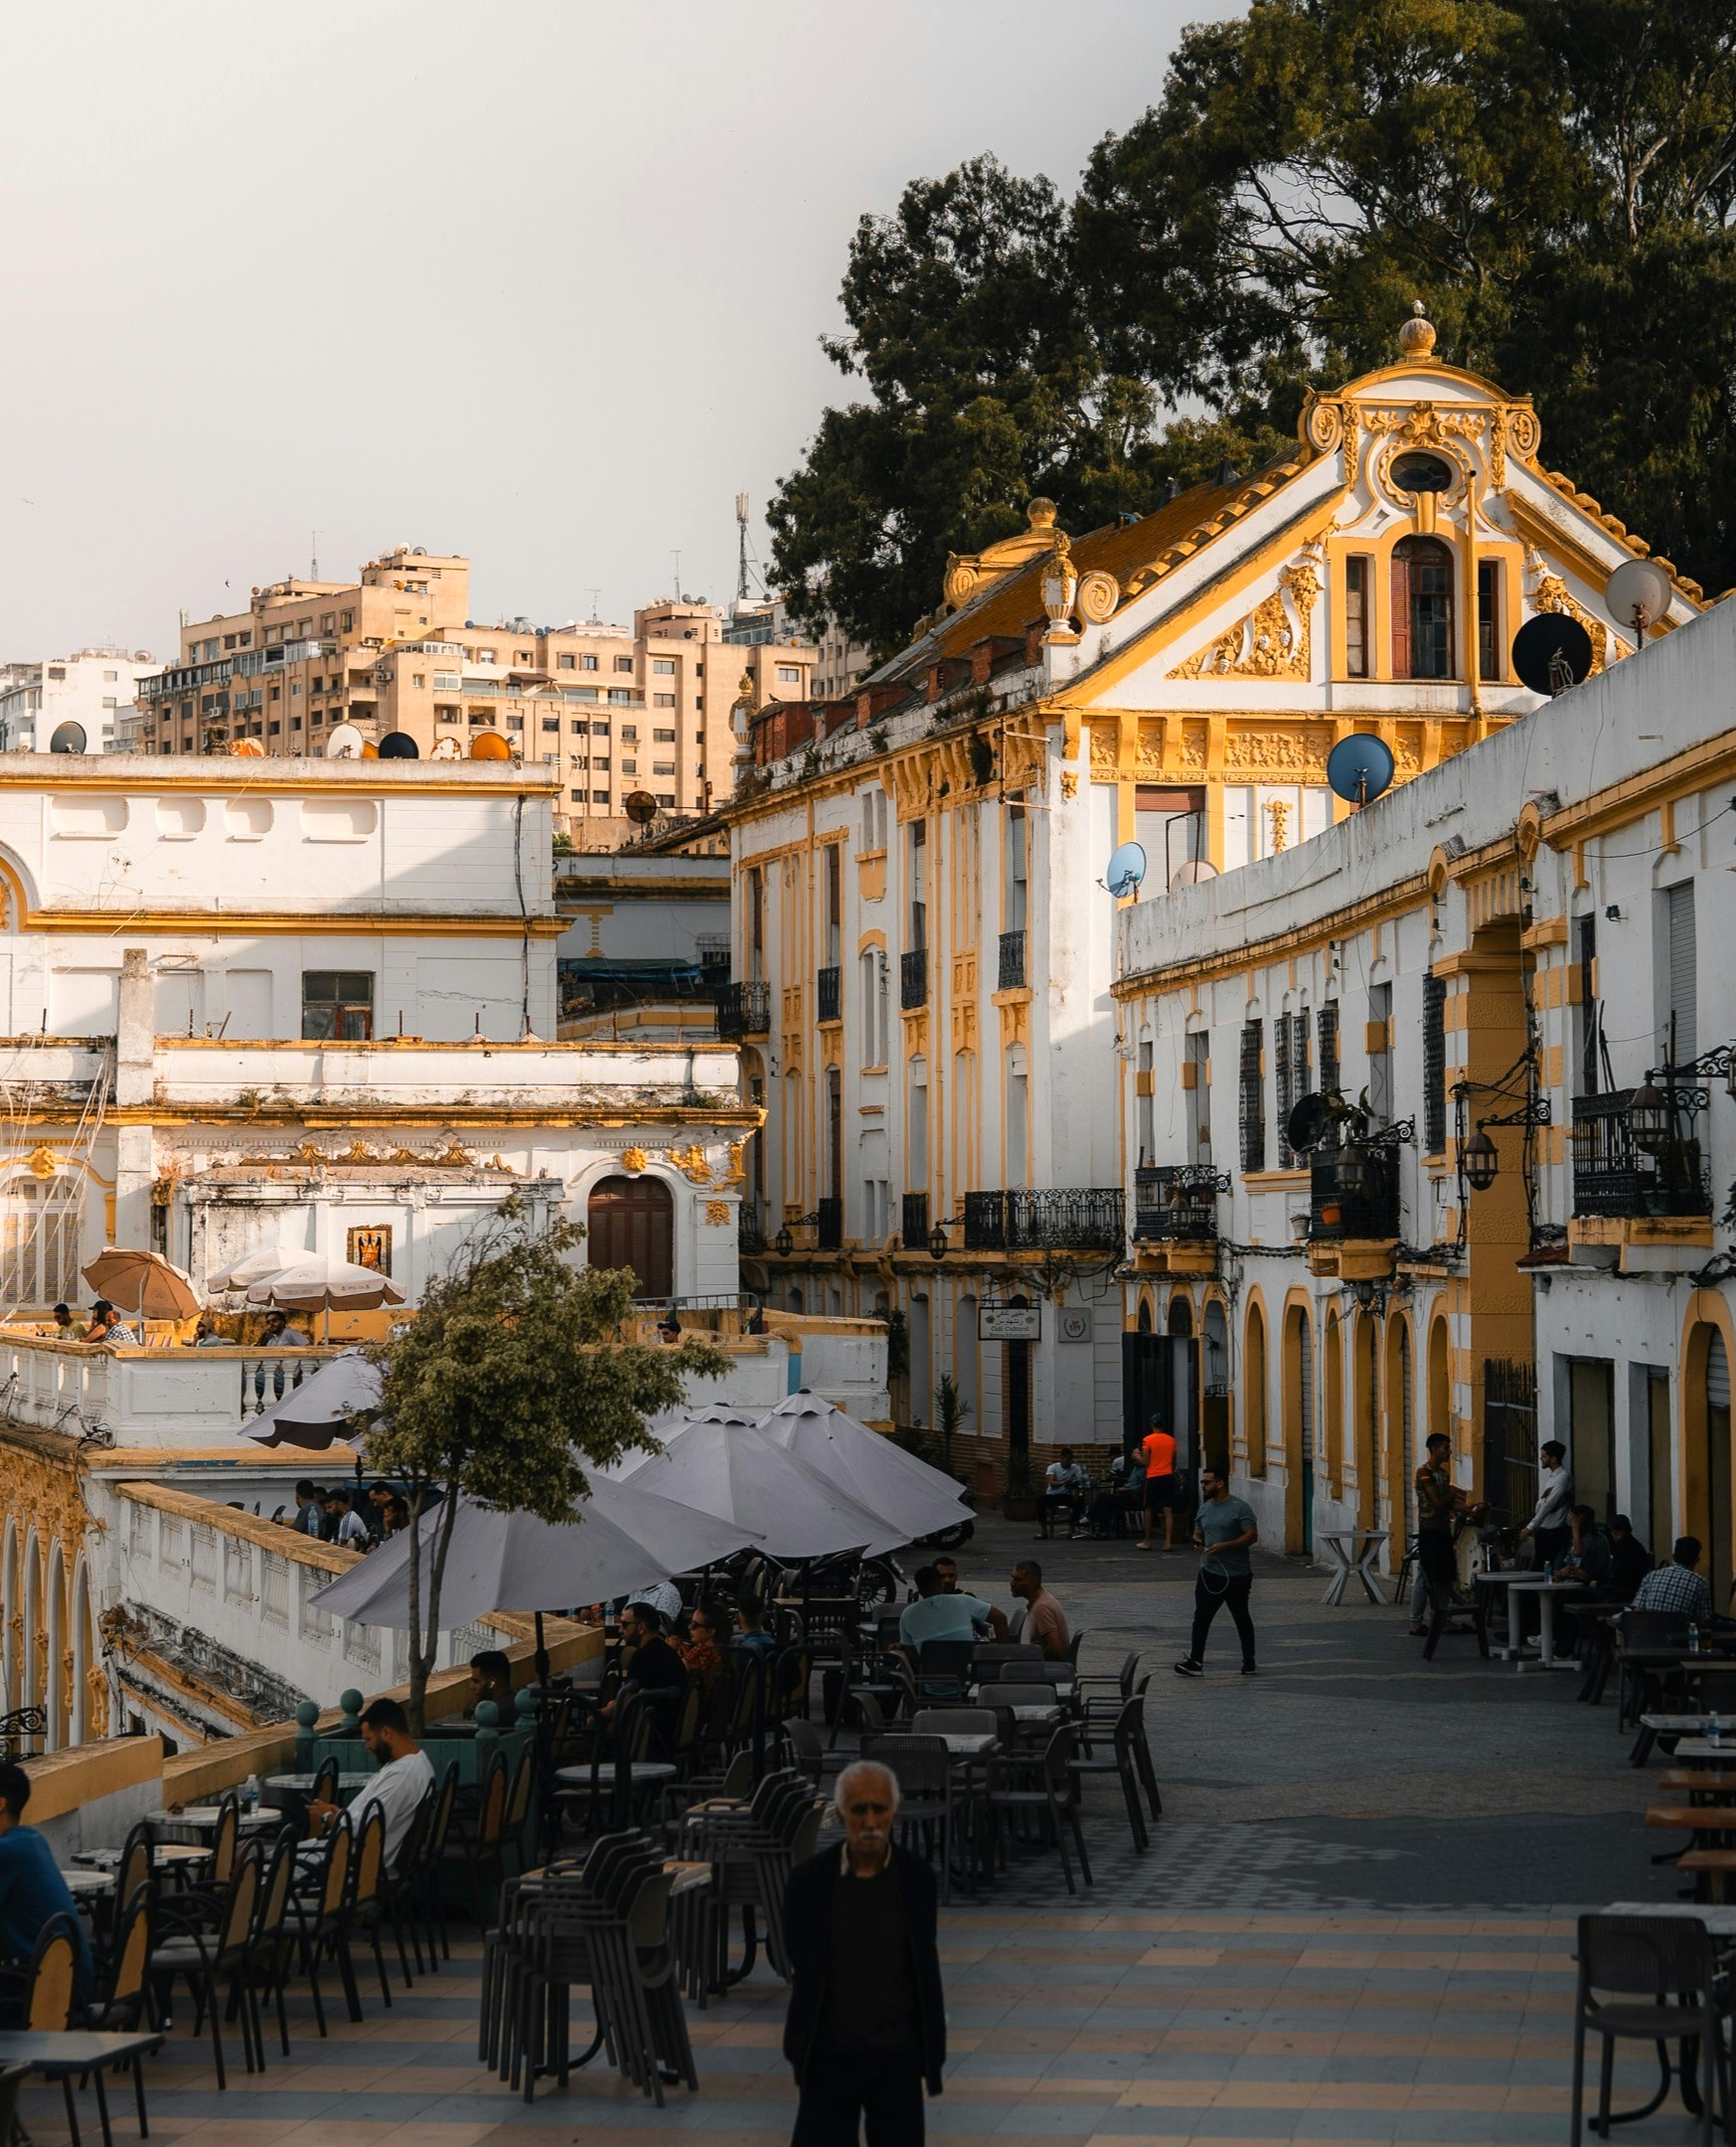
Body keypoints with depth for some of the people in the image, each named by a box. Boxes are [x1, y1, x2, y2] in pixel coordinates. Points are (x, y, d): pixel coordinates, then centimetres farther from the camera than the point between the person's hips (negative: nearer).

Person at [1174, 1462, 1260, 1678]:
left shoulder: (1240, 1508, -11)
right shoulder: (1204, 1509, 10)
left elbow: (1252, 1536, -16)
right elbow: (1198, 1532, 23)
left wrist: (1225, 1546, -24)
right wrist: (1197, 1541, -2)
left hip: (1236, 1576, -6)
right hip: (1210, 1572, 6)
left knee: (1241, 1618, 8)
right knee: (1201, 1617, -2)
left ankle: (1249, 1662, 18)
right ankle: (1195, 1662, -2)